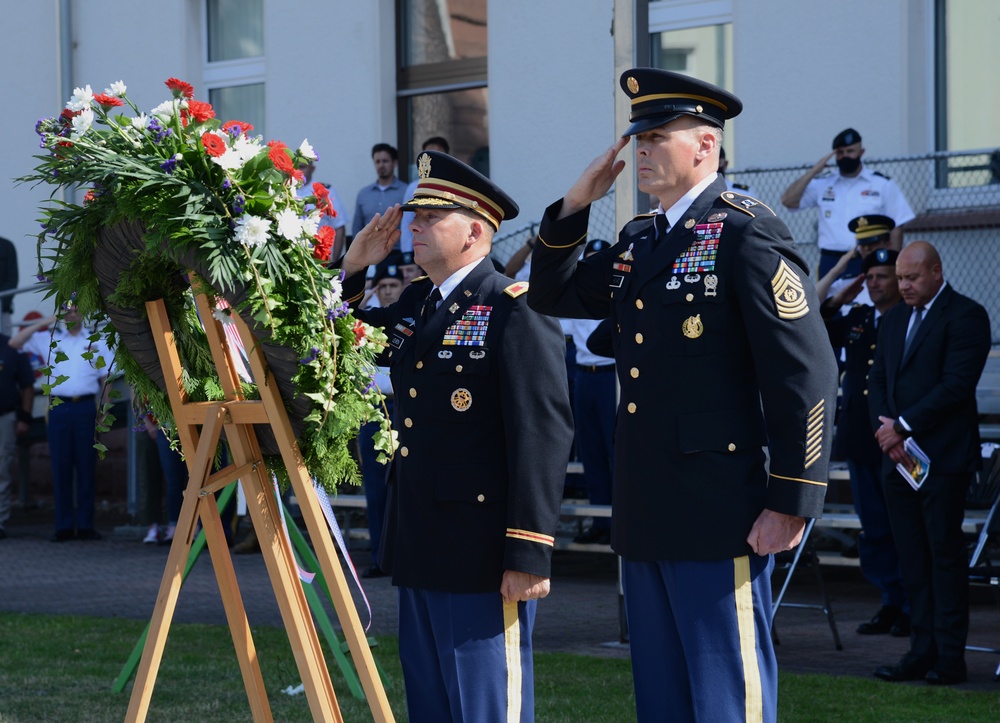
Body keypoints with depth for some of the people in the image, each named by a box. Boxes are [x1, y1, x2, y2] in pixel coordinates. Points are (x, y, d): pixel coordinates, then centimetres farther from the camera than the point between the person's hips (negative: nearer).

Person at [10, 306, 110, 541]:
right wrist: (44, 323, 1)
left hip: (86, 408, 0)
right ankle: (64, 526, 0)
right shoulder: (48, 340, 12)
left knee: (86, 467, 0)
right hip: (59, 407, 0)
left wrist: (103, 407, 2)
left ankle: (85, 525, 3)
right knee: (61, 467, -2)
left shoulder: (95, 342, 12)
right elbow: (14, 342, 6)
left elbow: (105, 378, 13)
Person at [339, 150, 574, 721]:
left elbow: (544, 434, -18)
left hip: (483, 561, -8)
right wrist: (353, 269, 11)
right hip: (420, 550, 9)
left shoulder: (515, 310, -12)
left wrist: (529, 554, -21)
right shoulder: (413, 304, 13)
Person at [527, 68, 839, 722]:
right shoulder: (638, 242, 15)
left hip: (719, 517, -8)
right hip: (646, 519, 9)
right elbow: (552, 294, 25)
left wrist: (791, 503, -17)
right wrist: (577, 202, 11)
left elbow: (806, 373, -15)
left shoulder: (747, 233, -11)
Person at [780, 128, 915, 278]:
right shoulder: (822, 184, 10)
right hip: (831, 263, 2)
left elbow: (895, 228, 5)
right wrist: (814, 171, -3)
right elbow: (788, 201, 1)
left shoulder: (882, 184, 5)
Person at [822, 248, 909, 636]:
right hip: (860, 440, 6)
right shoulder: (855, 319, 14)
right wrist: (835, 303, 7)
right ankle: (891, 603, 18)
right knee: (874, 528, 10)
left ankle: (913, 609, 4)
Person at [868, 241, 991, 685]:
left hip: (943, 459, -7)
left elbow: (957, 384, -15)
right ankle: (922, 652, 9)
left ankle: (950, 657, -1)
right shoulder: (894, 319, 17)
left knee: (945, 553, -4)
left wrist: (902, 426, -15)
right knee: (912, 558, 6)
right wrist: (886, 431, -3)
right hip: (898, 457, 7)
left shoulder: (965, 316, -6)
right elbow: (878, 381, 15)